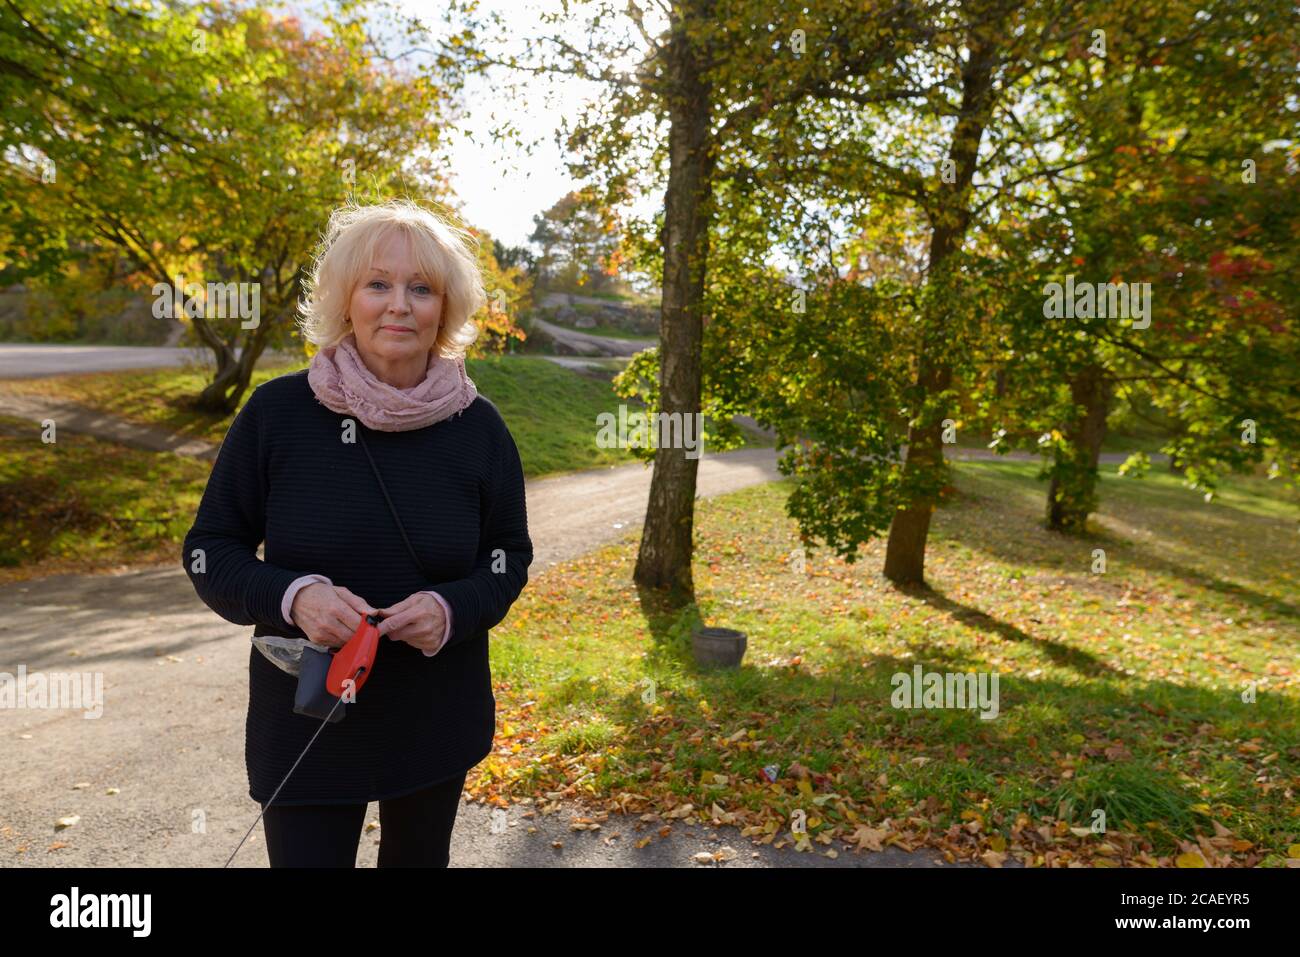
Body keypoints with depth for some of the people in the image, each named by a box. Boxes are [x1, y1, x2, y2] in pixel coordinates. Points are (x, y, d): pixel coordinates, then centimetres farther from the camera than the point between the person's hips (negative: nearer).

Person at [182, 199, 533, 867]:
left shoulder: (477, 425, -8)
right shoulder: (277, 411, -11)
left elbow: (511, 556, 1)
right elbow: (210, 549, -4)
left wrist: (454, 609, -19)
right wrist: (292, 596, -23)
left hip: (438, 723, 2)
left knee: (418, 857, 24)